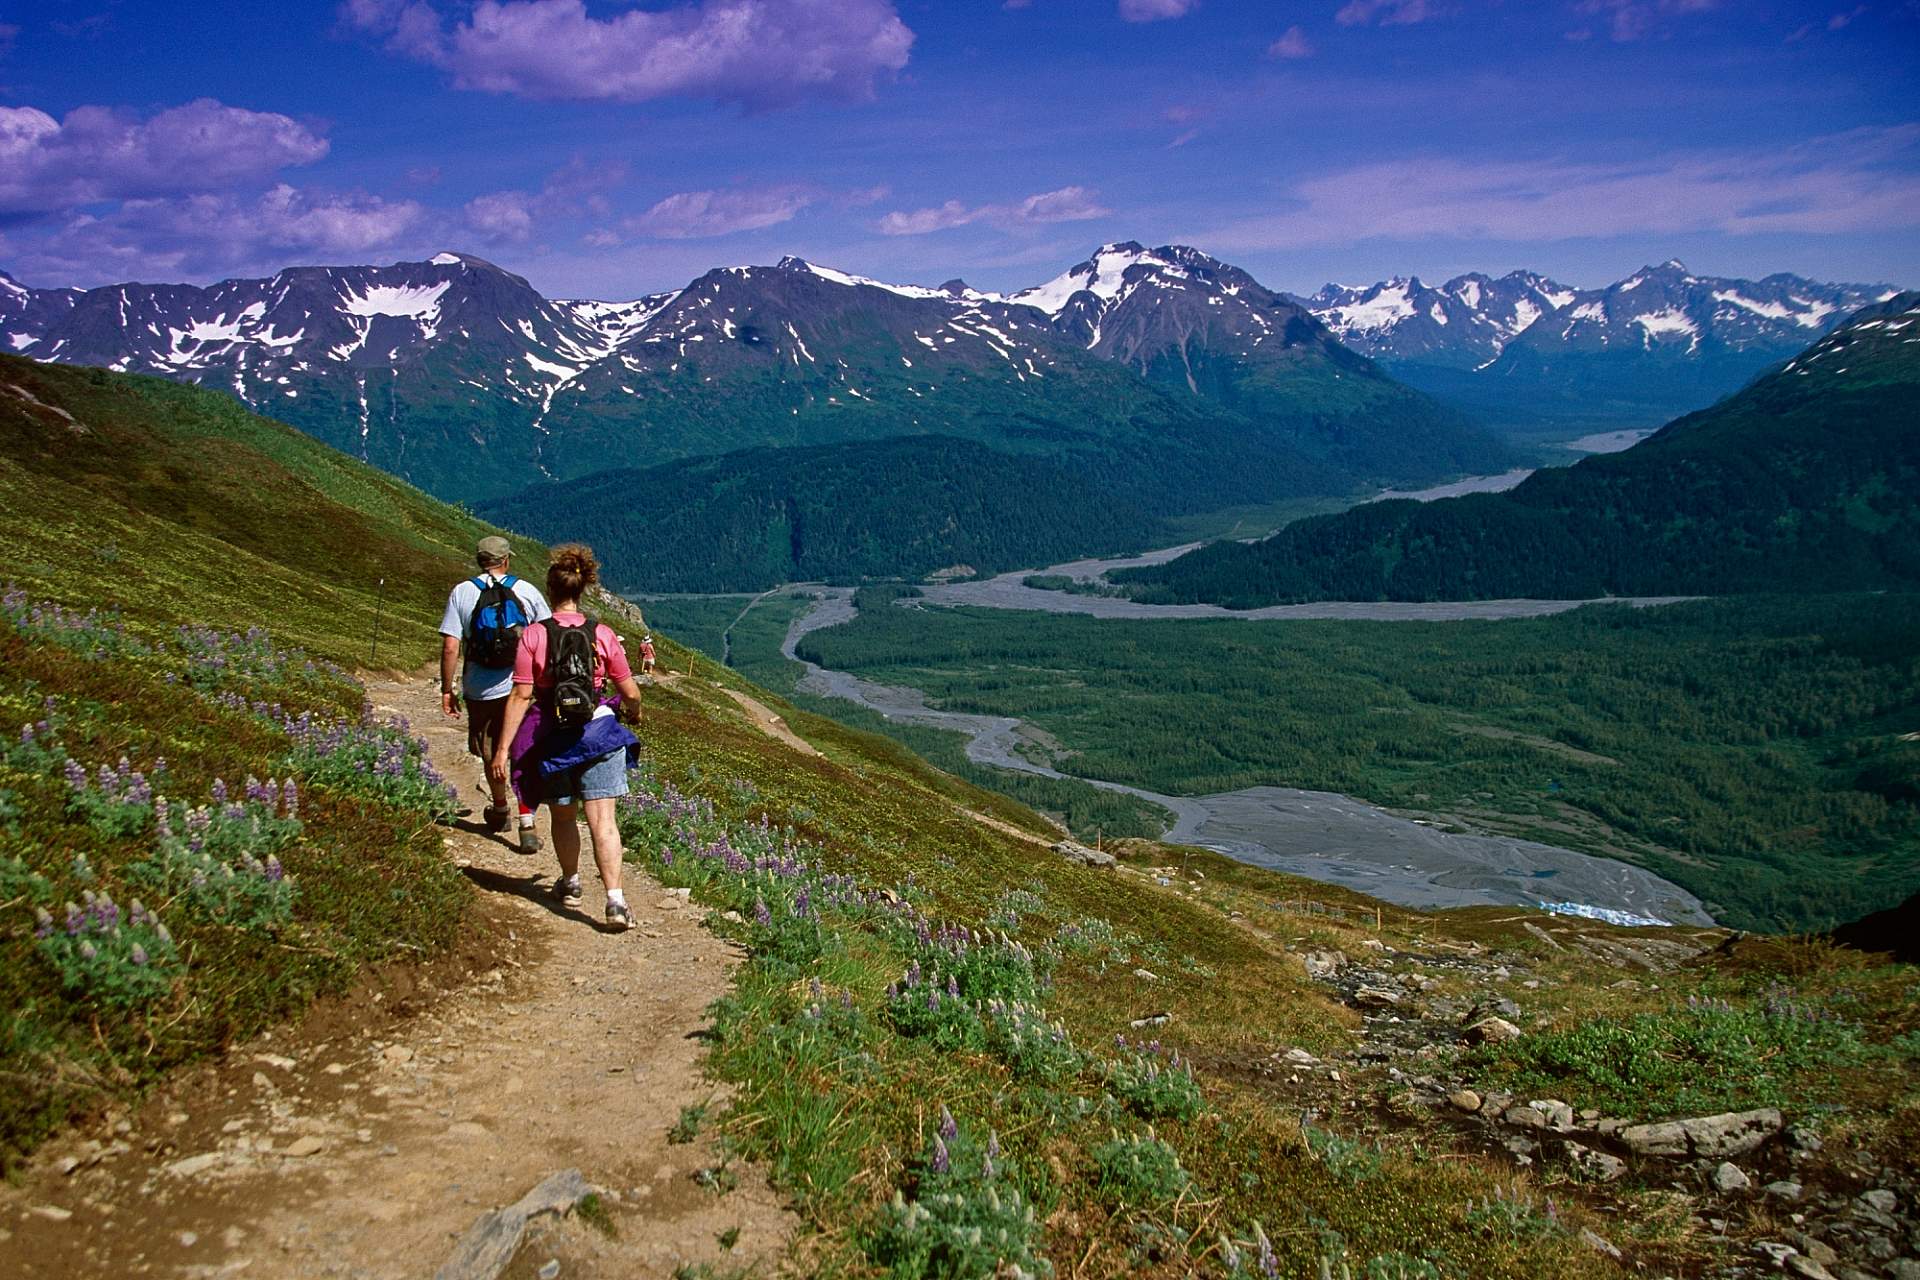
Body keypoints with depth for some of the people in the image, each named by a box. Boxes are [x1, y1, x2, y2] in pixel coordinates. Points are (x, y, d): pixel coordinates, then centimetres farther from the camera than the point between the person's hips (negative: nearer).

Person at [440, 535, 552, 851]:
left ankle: (500, 811, 39)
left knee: (491, 755, 19)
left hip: (480, 691, 1)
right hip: (523, 688, 0)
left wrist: (447, 689, 1)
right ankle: (527, 825, -3)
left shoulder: (461, 593, -3)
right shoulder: (527, 591, -2)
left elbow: (450, 648, -8)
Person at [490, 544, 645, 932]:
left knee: (563, 817, 20)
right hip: (599, 732, 0)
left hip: (552, 737, 0)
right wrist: (633, 711, 25)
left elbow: (520, 696, -11)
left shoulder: (533, 636, -8)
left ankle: (570, 884, 39)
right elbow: (631, 694, 1)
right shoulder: (603, 635, -4)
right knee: (602, 820, -2)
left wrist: (503, 749, -7)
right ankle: (615, 900, -13)